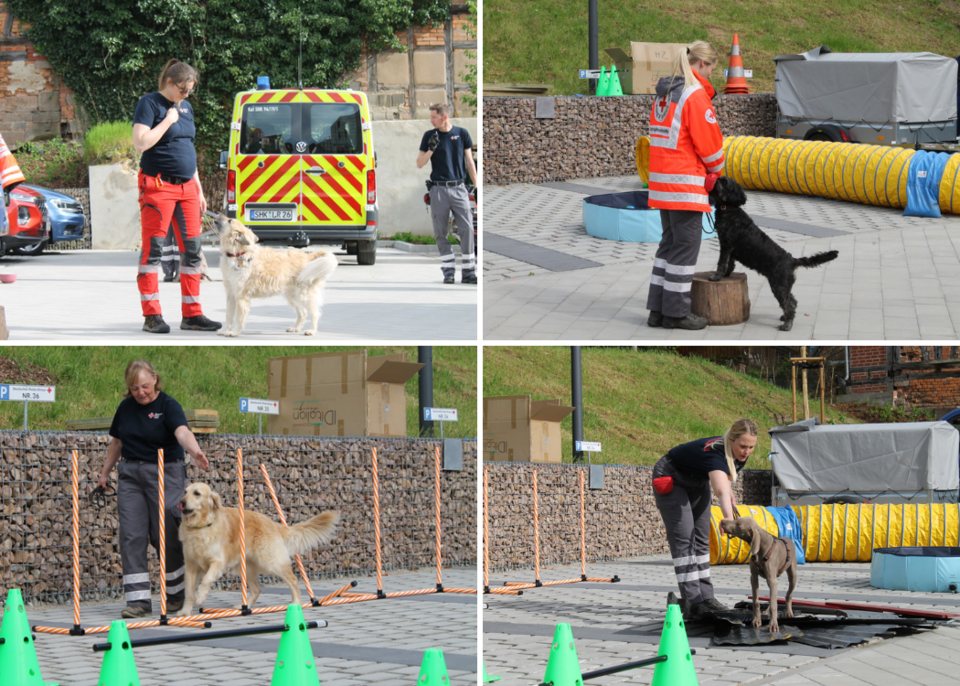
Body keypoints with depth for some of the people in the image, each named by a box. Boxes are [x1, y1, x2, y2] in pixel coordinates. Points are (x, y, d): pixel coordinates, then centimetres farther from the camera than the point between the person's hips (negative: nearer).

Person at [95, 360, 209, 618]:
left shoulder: (168, 406, -9)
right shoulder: (126, 408, 6)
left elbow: (182, 432, -28)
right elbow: (117, 442, 19)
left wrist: (195, 451, -47)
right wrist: (105, 473, 22)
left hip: (165, 473, -4)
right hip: (130, 475, 4)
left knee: (166, 537, -1)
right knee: (132, 536, -5)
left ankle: (177, 595, 18)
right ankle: (138, 599, -5)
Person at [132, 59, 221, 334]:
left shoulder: (186, 107, 17)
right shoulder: (150, 104, -6)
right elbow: (140, 143, -18)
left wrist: (198, 190, 21)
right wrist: (168, 120, -14)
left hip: (186, 187, 8)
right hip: (158, 185, -8)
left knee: (192, 249, 5)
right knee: (153, 249, -5)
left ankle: (192, 314, 10)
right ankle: (152, 316, -2)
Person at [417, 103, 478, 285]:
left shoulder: (462, 134, 7)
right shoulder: (429, 136, 6)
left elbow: (469, 161, 11)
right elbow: (419, 164, 5)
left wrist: (476, 186, 8)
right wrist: (431, 149, -12)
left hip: (459, 188, 0)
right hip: (438, 189, 0)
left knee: (466, 229, -7)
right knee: (441, 232, 0)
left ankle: (468, 272, -4)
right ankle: (448, 271, 8)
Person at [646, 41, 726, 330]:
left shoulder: (664, 93, 14)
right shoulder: (695, 95, -13)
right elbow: (709, 141, -13)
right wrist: (715, 171, 7)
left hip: (662, 180, 9)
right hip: (685, 182, -9)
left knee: (669, 242, 15)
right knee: (686, 245, -2)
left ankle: (658, 309, 16)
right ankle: (676, 312, 1)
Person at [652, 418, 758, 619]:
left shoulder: (740, 455, -16)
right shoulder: (715, 453, -42)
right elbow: (721, 491, -61)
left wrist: (729, 493, -5)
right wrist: (728, 517, -75)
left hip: (697, 482, 8)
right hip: (671, 479, -8)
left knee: (701, 539, 7)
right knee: (683, 539, -15)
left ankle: (705, 597, 10)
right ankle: (691, 601, -20)